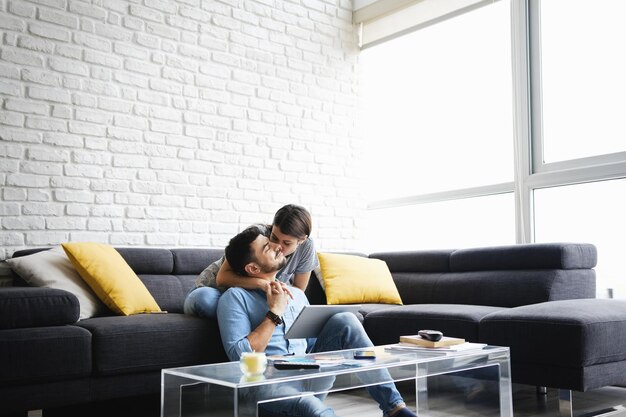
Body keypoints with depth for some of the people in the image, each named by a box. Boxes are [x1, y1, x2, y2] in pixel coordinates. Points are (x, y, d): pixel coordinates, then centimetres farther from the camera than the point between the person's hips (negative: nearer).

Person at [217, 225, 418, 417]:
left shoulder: (296, 294, 21)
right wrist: (275, 313, -11)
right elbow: (240, 356, -12)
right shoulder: (234, 298, 0)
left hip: (309, 375, 6)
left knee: (345, 321, -17)